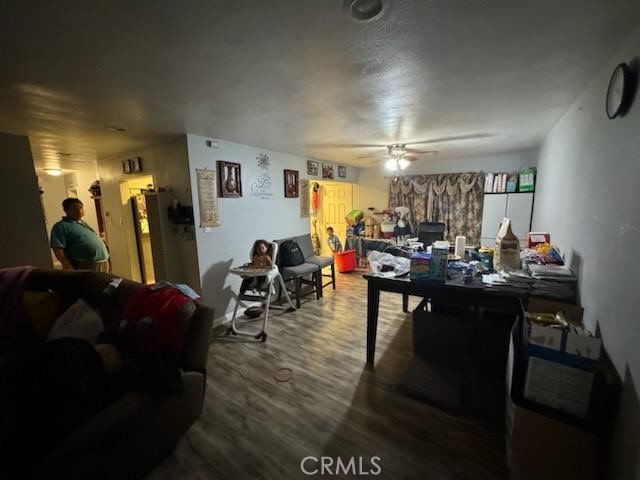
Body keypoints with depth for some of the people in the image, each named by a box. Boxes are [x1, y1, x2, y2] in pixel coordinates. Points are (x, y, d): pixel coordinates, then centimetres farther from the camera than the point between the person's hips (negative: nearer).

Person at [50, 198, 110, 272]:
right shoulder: (61, 226, -5)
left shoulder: (83, 222, 19)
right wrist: (69, 268, -20)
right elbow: (58, 250, -13)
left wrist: (106, 260, 19)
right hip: (86, 266, -8)